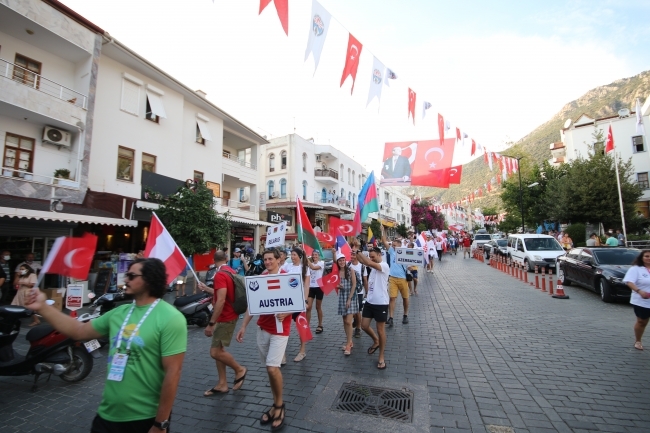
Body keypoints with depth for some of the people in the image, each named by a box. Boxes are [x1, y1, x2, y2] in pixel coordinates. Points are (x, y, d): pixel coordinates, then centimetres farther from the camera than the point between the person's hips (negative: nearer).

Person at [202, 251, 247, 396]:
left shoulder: (220, 274, -22)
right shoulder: (232, 271, 7)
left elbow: (220, 301, -29)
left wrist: (211, 323, -25)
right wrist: (207, 289, 35)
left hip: (225, 317, -10)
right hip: (228, 315, 10)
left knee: (215, 352, -2)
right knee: (218, 349, 15)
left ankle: (239, 369, 17)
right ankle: (222, 384, 24)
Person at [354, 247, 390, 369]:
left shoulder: (384, 265, -16)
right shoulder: (373, 266, 10)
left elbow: (370, 263, -32)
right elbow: (363, 261, -2)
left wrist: (359, 252, -26)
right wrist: (356, 253, -18)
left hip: (381, 303, -7)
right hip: (369, 301, 7)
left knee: (380, 330, 5)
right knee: (364, 326, 12)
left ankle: (381, 357, 20)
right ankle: (376, 341, 40)